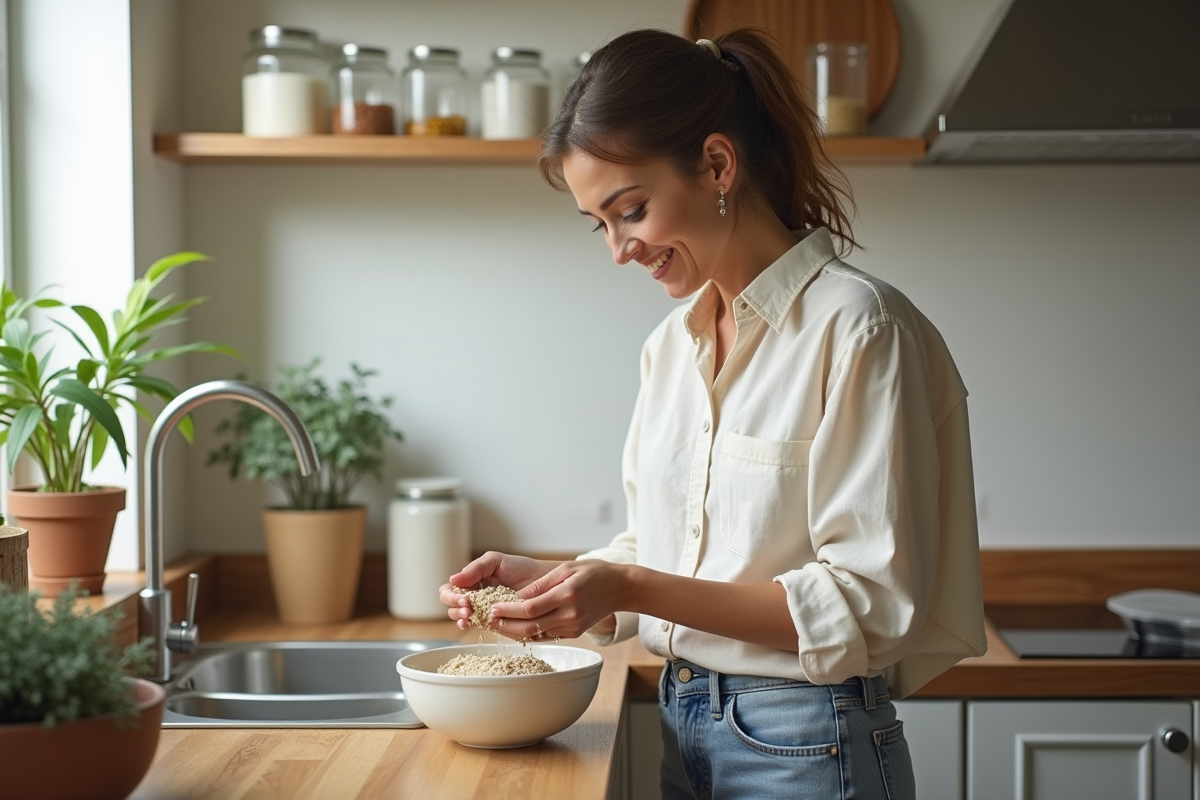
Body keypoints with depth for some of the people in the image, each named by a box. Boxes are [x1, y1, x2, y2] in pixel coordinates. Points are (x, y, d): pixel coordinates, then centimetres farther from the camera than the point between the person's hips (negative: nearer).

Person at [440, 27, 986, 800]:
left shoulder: (856, 329, -15)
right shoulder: (673, 343, 8)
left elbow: (868, 605, -18)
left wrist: (632, 588, -22)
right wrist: (554, 578, -4)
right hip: (681, 728, 7)